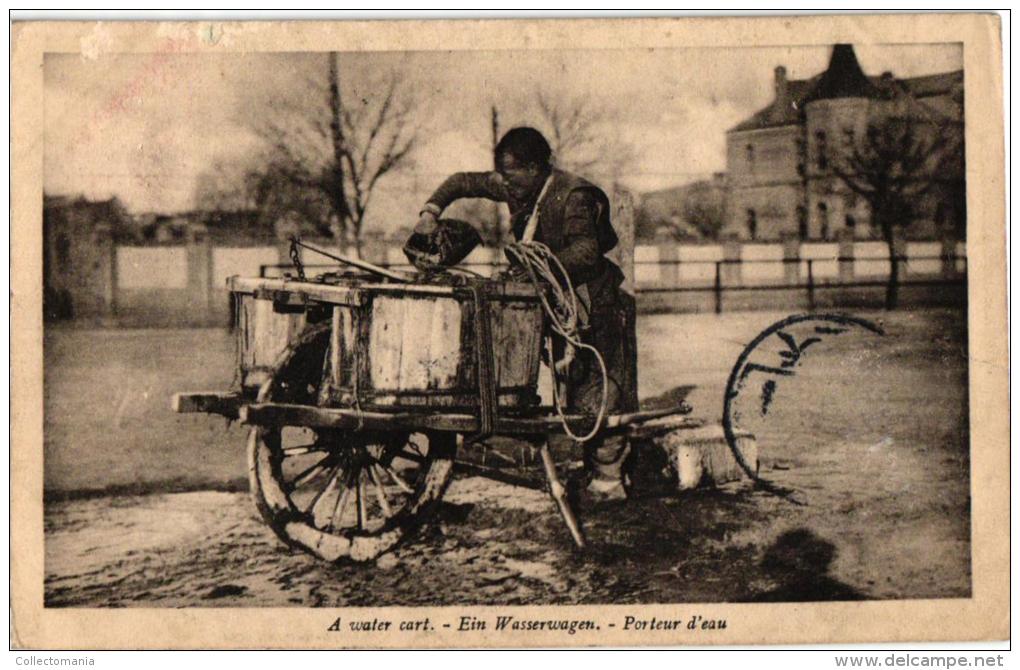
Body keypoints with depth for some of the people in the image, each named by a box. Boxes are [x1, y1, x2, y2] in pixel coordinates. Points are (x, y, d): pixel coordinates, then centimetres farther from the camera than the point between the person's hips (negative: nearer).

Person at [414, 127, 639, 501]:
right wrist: (431, 211, 2)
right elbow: (463, 182, 15)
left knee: (597, 395, -6)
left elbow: (586, 251, -30)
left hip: (593, 304, -8)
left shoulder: (573, 196, -20)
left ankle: (608, 480, 1)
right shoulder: (514, 189, 4)